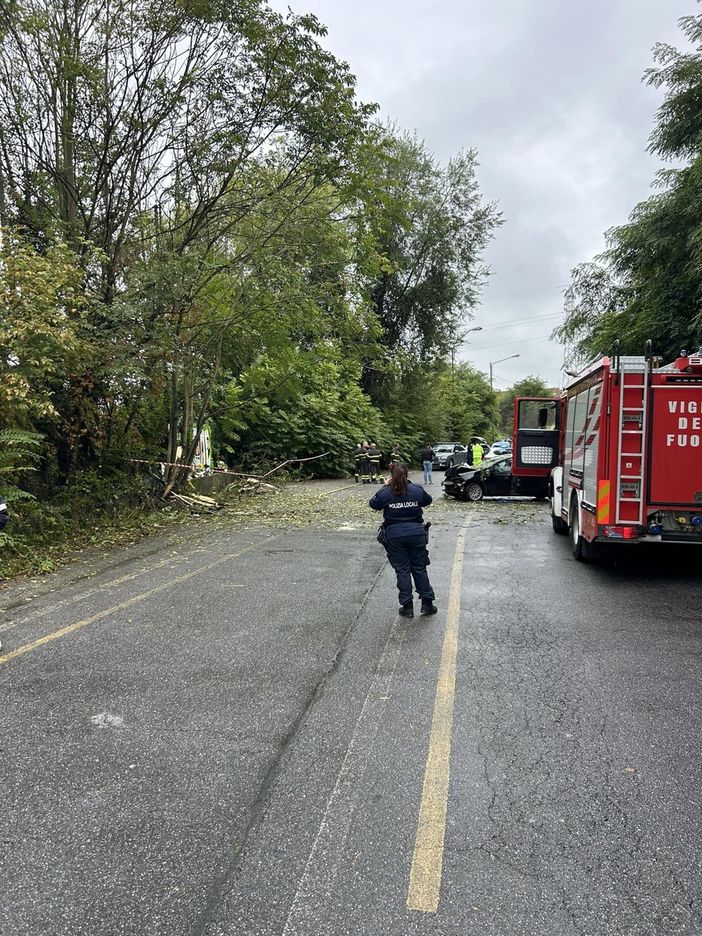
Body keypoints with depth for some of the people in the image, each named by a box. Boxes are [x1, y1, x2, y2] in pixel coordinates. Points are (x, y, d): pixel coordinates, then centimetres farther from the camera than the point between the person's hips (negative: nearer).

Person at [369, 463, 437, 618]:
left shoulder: (385, 493, -7)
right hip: (416, 533, 1)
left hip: (395, 536, -1)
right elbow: (428, 500, 18)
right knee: (419, 568, 13)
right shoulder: (417, 490, -2)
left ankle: (407, 607, 10)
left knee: (402, 570, 7)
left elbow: (373, 503, 12)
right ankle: (427, 603, 18)